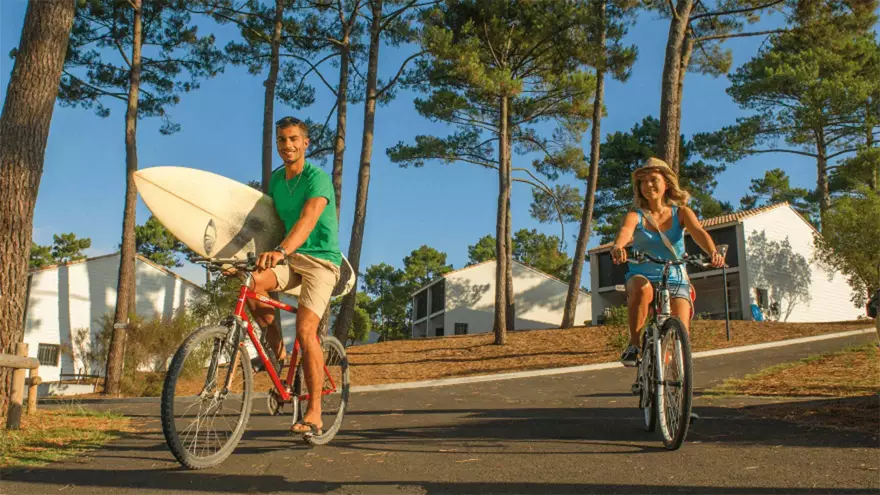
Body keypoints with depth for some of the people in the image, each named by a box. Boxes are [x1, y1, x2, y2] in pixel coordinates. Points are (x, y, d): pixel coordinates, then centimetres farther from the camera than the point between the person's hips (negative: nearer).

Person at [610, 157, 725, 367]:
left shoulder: (681, 213, 3)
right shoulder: (636, 215, -2)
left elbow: (699, 232, -16)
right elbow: (625, 231, -25)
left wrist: (713, 252, -39)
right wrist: (618, 247, -49)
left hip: (675, 280, 1)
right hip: (642, 277, -1)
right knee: (641, 287, -38)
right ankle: (633, 345, -23)